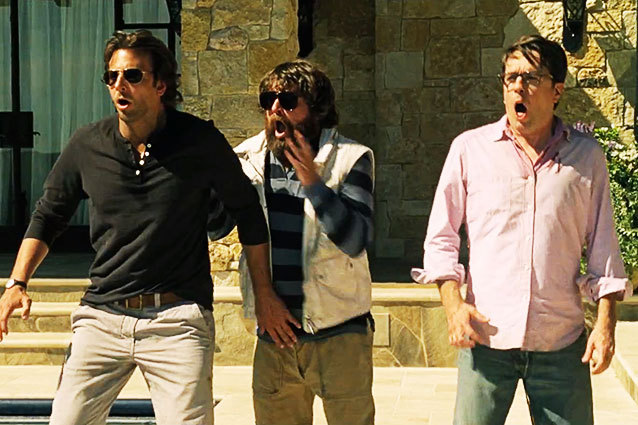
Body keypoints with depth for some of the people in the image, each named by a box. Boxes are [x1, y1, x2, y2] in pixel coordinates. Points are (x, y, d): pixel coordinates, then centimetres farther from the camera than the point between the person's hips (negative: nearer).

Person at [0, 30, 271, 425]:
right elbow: (48, 215, 16)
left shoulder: (201, 142, -3)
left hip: (178, 320, -3)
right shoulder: (88, 145, 4)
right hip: (102, 316, 3)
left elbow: (247, 211, 8)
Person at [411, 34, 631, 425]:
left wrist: (606, 322, 1)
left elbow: (603, 246, 9)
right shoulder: (469, 149, 2)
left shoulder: (586, 156, 5)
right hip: (487, 336, -1)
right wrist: (453, 303, -5)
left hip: (562, 342, 1)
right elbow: (441, 237, 7)